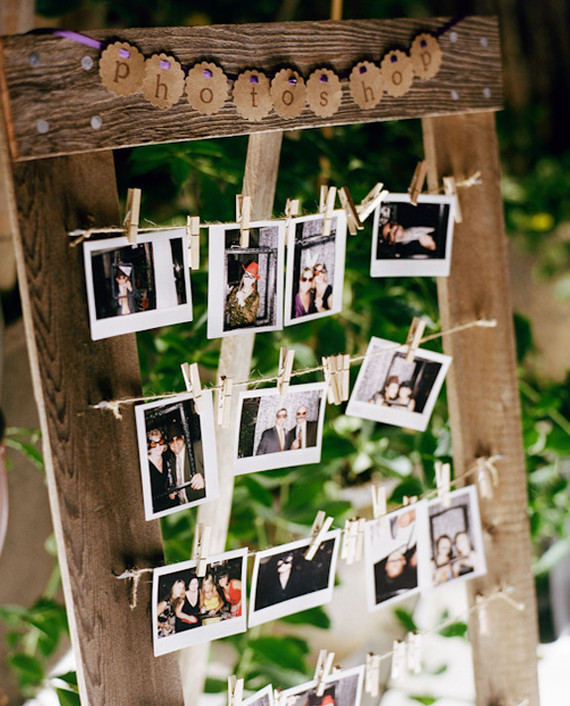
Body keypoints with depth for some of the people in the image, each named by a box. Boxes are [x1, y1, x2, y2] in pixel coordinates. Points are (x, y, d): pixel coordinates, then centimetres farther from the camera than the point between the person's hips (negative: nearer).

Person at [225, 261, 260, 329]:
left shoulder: (255, 296, -6)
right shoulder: (235, 289, 3)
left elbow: (251, 318, -12)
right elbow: (227, 306, 14)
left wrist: (242, 302, -18)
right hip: (230, 327, 2)